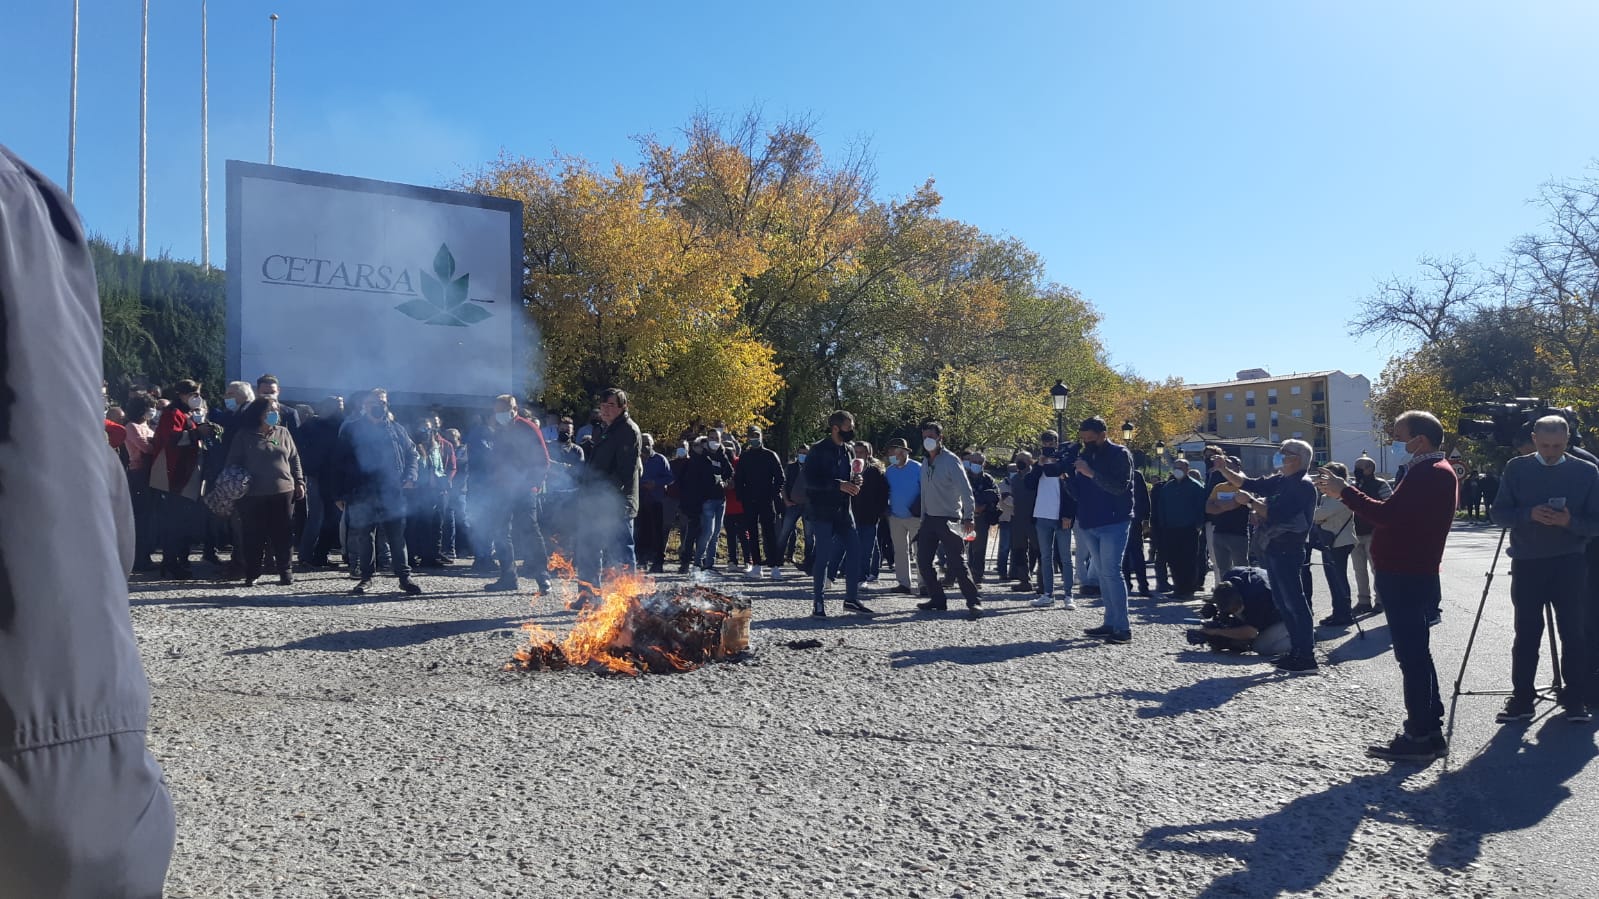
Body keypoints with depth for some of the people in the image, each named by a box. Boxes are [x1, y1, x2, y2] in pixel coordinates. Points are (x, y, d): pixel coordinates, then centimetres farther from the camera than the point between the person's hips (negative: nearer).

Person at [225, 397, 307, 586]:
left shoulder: (283, 433, 10)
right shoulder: (244, 435, 3)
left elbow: (294, 458, 13)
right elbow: (232, 462, 5)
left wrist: (299, 482, 8)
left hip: (283, 492, 2)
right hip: (253, 494, -1)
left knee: (282, 534, 5)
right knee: (254, 535, 2)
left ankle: (285, 571, 12)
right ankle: (251, 574, 11)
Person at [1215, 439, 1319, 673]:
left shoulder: (1302, 486, -13)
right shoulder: (1279, 481, 15)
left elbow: (1276, 514, -22)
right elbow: (1247, 484, 18)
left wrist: (1250, 502, -14)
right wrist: (1224, 470, 9)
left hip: (1286, 550, -10)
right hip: (1274, 549, 10)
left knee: (1294, 601, -9)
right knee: (1283, 601, 13)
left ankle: (1307, 657, -7)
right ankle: (1297, 651, 20)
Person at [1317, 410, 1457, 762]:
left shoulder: (1428, 473, -17)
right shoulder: (1434, 471, 18)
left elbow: (1387, 515, -25)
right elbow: (1398, 515, 16)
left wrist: (1344, 492, -16)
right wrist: (1347, 494, 9)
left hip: (1406, 577, -11)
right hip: (1412, 574, 11)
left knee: (1412, 655, -5)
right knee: (1416, 653, 16)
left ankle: (1420, 736, 0)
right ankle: (1429, 729, 24)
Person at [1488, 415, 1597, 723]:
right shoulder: (1516, 468, 3)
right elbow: (1498, 513, 0)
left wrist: (1569, 521, -19)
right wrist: (1529, 514, -18)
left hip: (1570, 565, 0)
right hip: (1526, 564, 0)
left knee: (1573, 633, 2)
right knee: (1526, 634, 5)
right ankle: (1521, 698, 10)